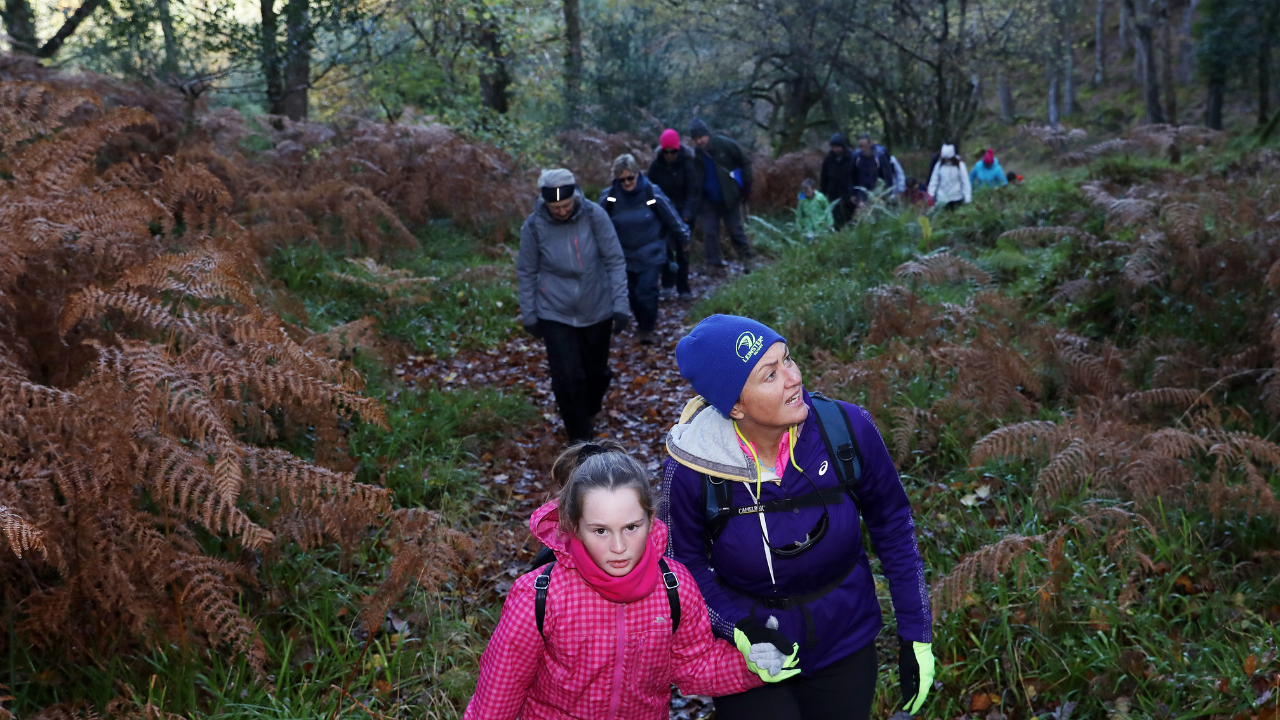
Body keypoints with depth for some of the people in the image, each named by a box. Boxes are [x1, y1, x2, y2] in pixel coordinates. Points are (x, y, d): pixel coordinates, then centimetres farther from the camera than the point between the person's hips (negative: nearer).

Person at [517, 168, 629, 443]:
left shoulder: (594, 215, -16)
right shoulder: (533, 227, -14)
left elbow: (615, 261, -10)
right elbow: (526, 274, -2)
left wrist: (620, 306, -13)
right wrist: (529, 316, 3)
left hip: (597, 311, 1)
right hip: (555, 314, -1)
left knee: (597, 371, 17)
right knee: (568, 376, -4)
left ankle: (590, 409, 48)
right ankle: (580, 436, 16)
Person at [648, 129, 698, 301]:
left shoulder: (687, 164, -12)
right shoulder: (656, 165, -7)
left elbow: (692, 191, -16)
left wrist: (687, 214, -28)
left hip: (684, 212, -1)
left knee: (682, 250, 2)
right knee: (667, 247, -10)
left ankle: (683, 288, 11)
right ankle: (668, 283, 6)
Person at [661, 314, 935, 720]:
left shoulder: (848, 429, -22)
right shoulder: (691, 468, -24)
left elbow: (892, 525, -6)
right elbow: (684, 564, -7)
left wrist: (917, 635, -2)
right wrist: (740, 626, -23)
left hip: (846, 648, 2)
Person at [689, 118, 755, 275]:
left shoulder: (725, 144, -13)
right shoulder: (694, 155, -5)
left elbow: (745, 162, -4)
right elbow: (693, 181, 4)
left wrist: (746, 187, -6)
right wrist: (696, 202, -2)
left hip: (730, 197, -2)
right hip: (708, 201, 2)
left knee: (736, 230, 5)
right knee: (709, 232, -2)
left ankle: (747, 259, 23)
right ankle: (714, 265, 5)